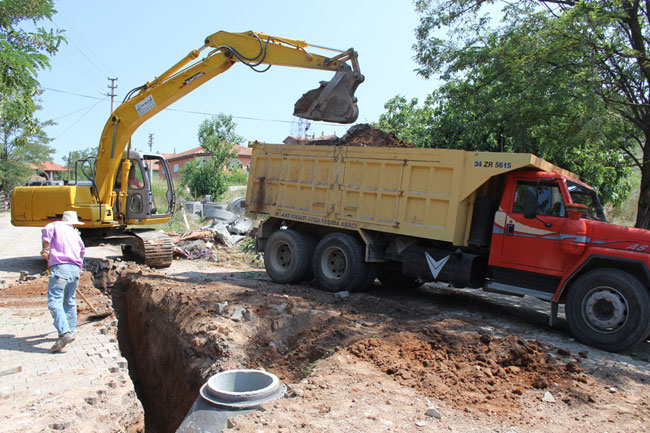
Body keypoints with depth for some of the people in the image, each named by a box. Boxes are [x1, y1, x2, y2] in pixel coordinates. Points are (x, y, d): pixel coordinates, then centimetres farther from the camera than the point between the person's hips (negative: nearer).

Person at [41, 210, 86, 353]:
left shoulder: (56, 225, 15)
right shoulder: (75, 234, 26)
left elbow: (47, 231, -7)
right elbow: (82, 251, 20)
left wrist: (46, 250, 2)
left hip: (60, 267, -5)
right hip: (75, 269, 5)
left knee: (54, 301, -11)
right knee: (70, 301, 18)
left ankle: (64, 332, -25)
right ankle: (70, 330, 23)